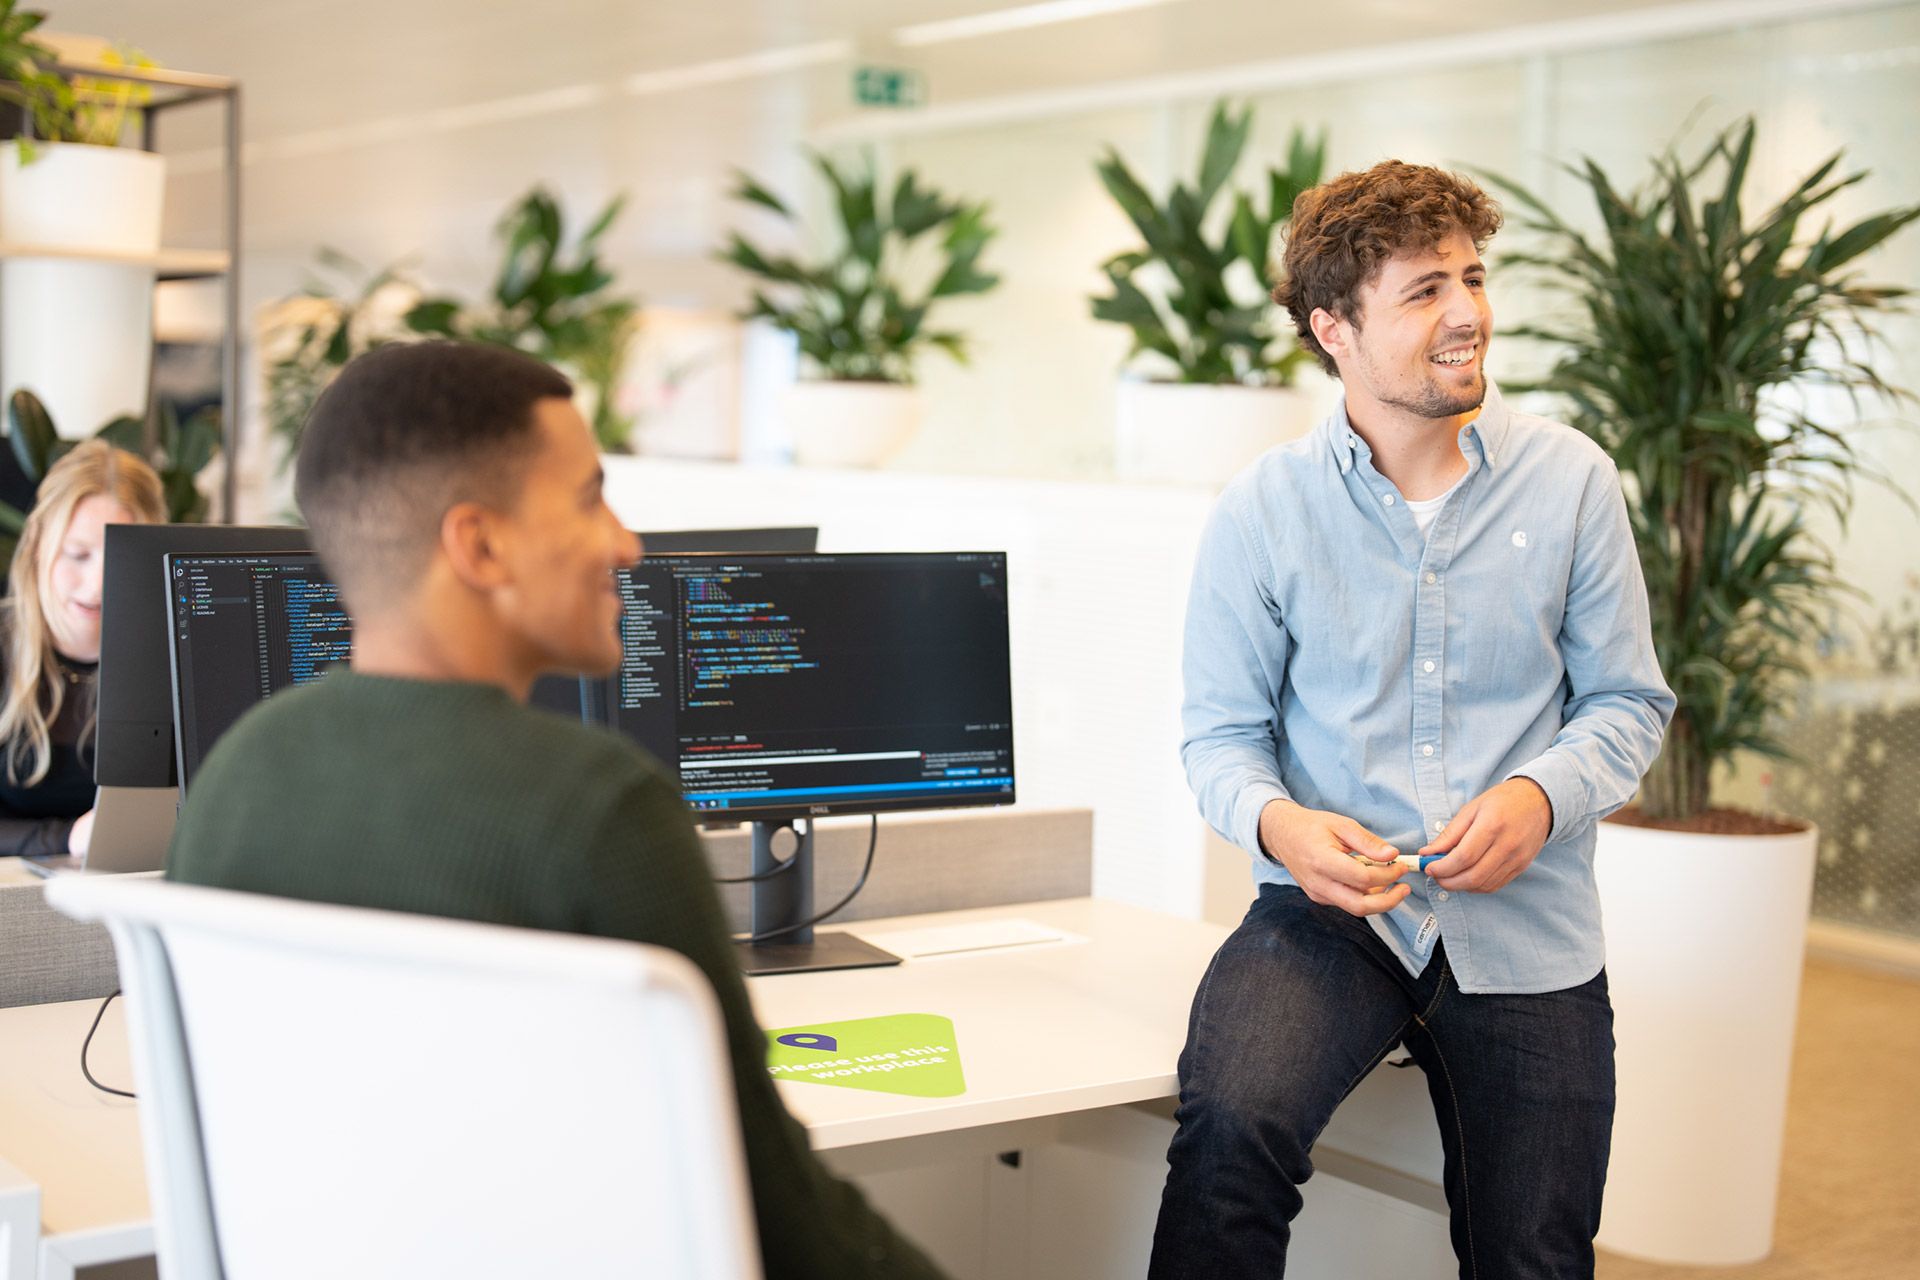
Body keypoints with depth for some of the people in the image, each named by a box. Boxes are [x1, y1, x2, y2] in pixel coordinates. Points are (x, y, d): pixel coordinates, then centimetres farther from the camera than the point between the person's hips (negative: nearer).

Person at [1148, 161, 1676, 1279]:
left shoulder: (1572, 481, 0)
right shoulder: (1264, 509, -2)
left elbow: (1628, 702, 6)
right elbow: (1220, 730, 4)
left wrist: (1541, 797, -15)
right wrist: (1275, 820, -19)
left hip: (1529, 930, 2)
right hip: (1331, 908, -2)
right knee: (1233, 1124, -32)